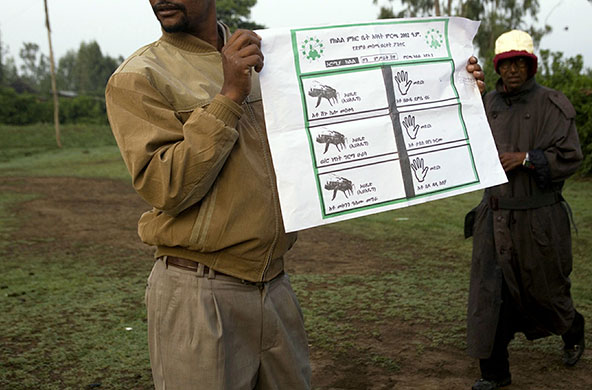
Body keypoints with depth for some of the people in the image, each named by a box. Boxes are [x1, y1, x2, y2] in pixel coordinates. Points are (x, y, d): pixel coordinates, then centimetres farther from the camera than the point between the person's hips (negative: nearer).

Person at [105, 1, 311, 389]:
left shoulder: (260, 61, 9)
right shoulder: (137, 78, -7)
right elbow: (166, 189, -19)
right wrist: (228, 97, -20)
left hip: (275, 282, 6)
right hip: (198, 295, -5)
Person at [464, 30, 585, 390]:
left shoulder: (552, 104, -7)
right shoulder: (489, 104, 6)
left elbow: (570, 156, -11)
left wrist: (526, 158, -23)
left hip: (538, 218, -3)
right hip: (495, 215, 4)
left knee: (546, 288, 14)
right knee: (489, 293, 1)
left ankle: (573, 331, 48)